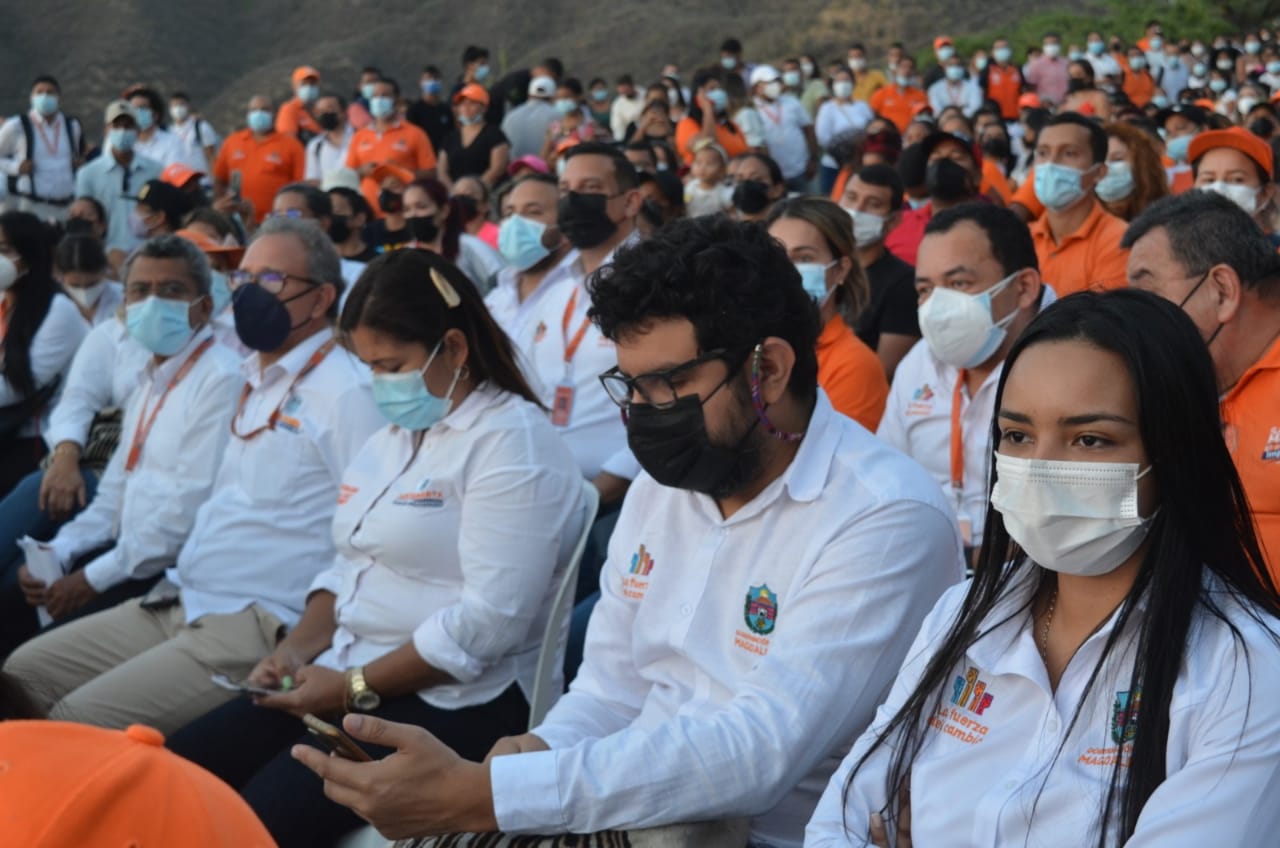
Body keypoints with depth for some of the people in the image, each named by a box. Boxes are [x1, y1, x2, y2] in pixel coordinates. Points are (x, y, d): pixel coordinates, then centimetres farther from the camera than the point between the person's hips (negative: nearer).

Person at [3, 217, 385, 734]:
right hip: (179, 602, 10)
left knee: (78, 723, -19)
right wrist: (176, 585, 16)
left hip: (256, 628, -9)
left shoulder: (345, 394, -14)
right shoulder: (255, 380, 16)